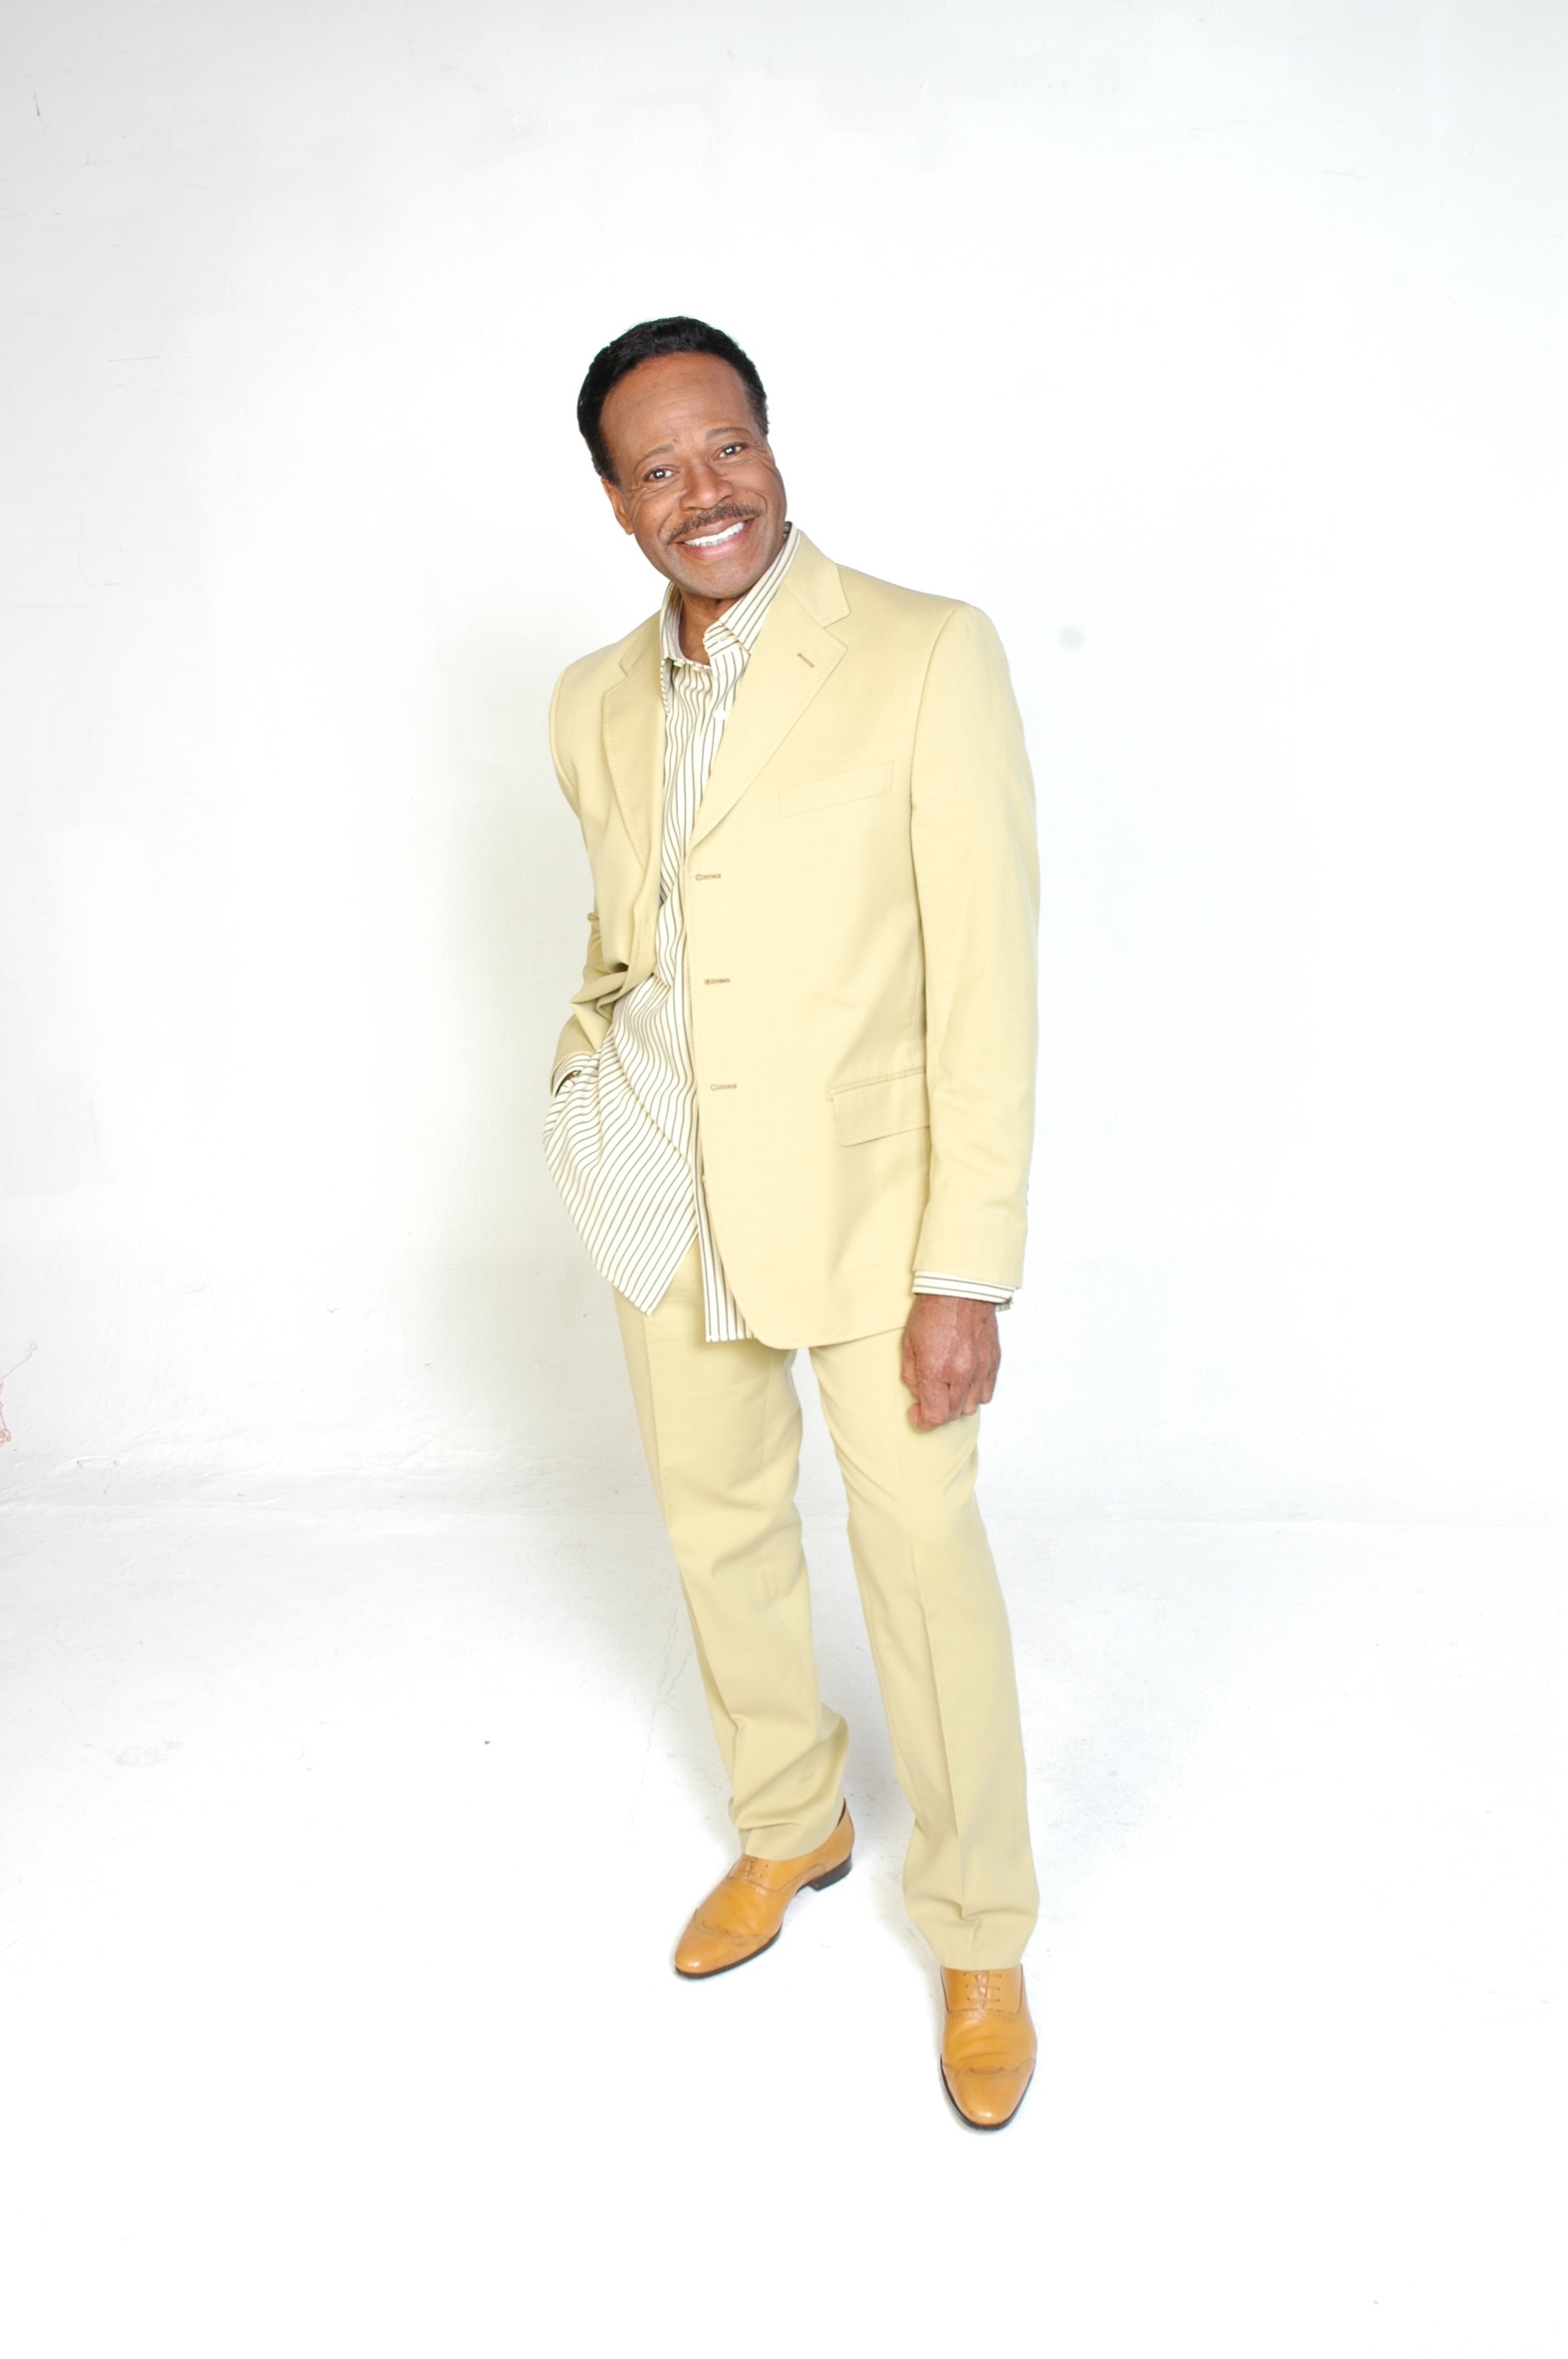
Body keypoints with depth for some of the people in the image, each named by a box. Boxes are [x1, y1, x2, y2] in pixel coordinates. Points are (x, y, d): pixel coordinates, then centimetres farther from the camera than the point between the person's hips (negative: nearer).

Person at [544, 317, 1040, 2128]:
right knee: (716, 1529, 18)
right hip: (668, 1209, 5)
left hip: (862, 1199, -5)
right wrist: (594, 1067, 4)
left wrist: (967, 1272, -18)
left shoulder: (928, 656, -13)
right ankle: (786, 1827, 44)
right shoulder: (593, 704, 5)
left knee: (922, 1562, 4)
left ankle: (980, 1940, 27)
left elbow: (986, 983, -16)